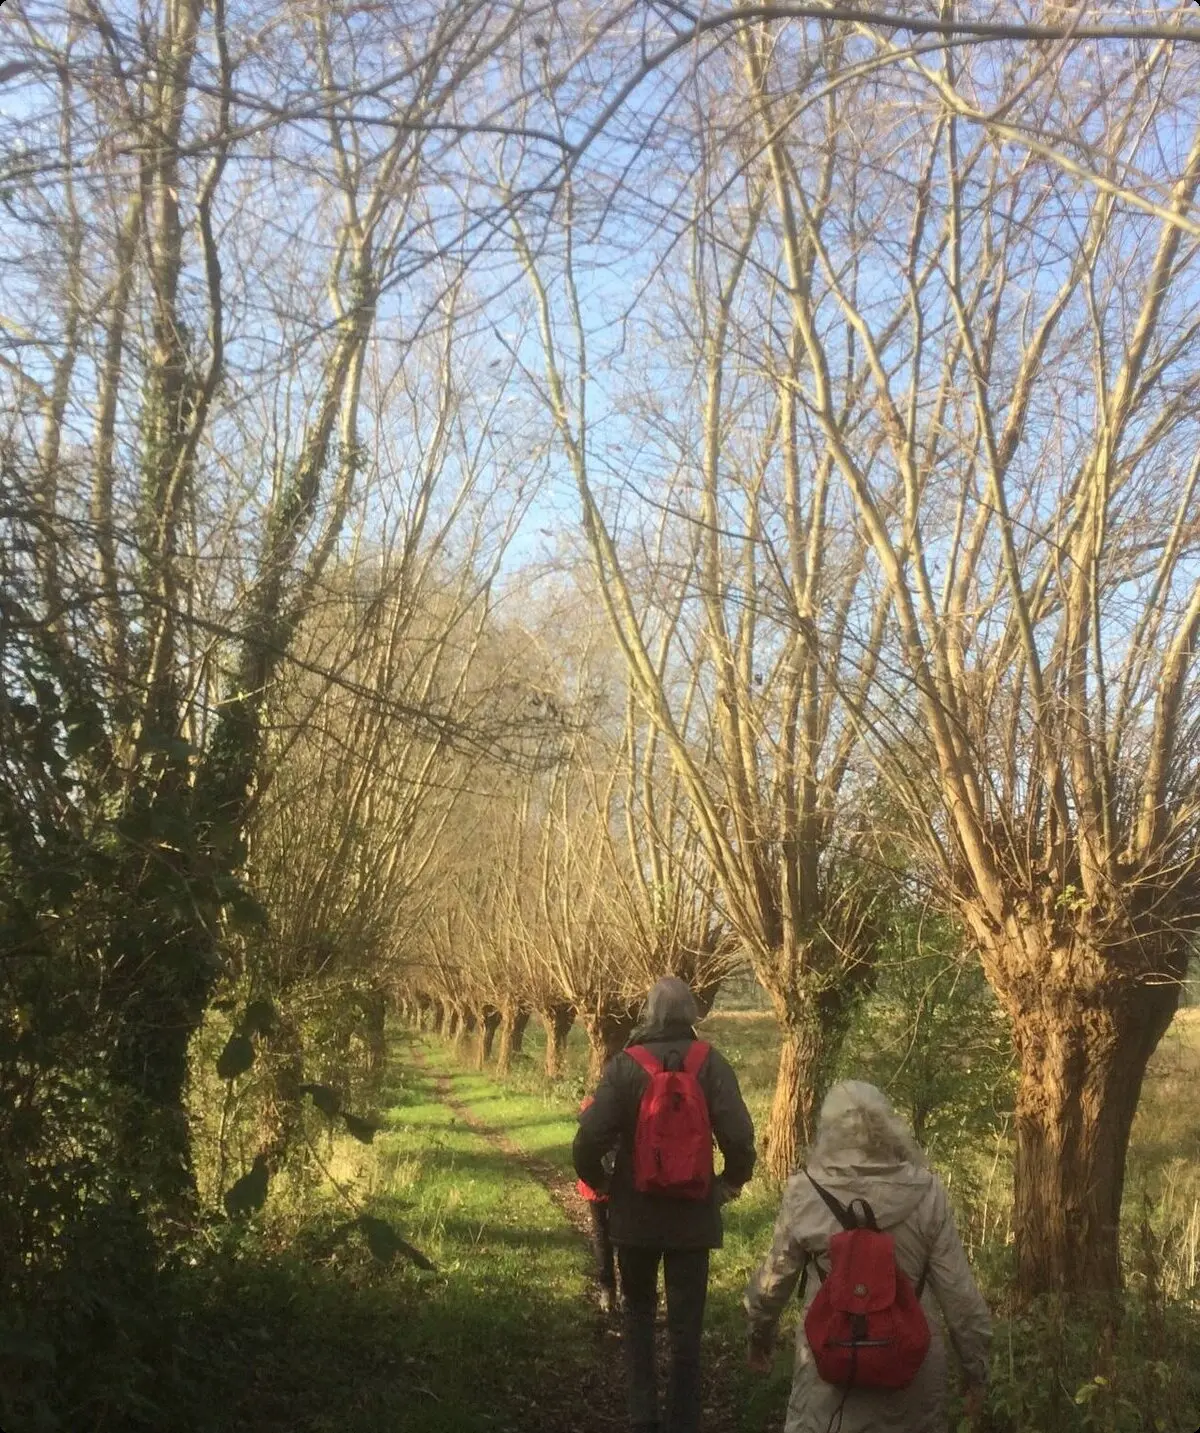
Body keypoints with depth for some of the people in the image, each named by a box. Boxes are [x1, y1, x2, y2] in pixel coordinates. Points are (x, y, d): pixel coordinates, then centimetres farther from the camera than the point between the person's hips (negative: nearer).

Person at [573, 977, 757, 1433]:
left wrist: (599, 1181, 4)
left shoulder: (625, 1066, -9)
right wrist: (731, 1180, 4)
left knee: (638, 1311, 20)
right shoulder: (711, 1065, -8)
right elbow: (739, 1137, -15)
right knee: (686, 1325, 11)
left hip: (635, 1213, 0)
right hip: (693, 1215, 0)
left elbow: (589, 1139, -15)